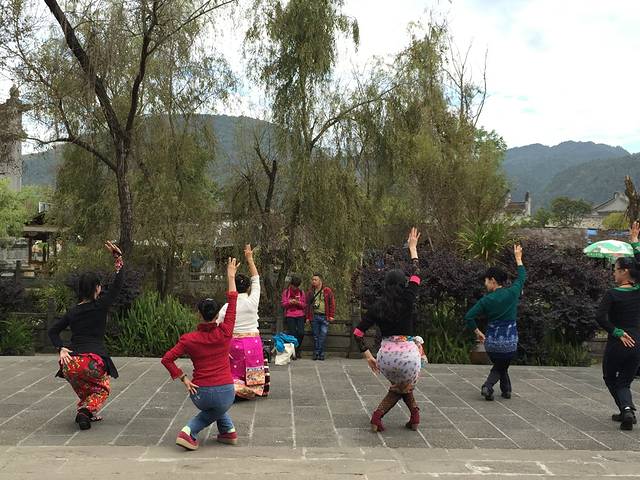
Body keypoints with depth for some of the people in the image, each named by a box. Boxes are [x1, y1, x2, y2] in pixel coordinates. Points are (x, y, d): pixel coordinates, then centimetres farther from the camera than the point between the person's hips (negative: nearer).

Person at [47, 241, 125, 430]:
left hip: (71, 363, 5)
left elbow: (53, 331, 16)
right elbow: (118, 283, 3)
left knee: (84, 390, 33)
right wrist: (118, 257, 4)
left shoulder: (72, 312, 14)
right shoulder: (101, 306, 0)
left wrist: (61, 348, 6)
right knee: (103, 389, 21)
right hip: (94, 362, -5)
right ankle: (87, 411, -5)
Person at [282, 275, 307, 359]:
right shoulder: (286, 292, 6)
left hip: (300, 315, 1)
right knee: (292, 333, -3)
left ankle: (298, 348, 14)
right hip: (289, 315, -1)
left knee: (301, 333, -11)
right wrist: (290, 302, -15)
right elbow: (283, 304, 4)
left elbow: (304, 305, 8)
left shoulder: (301, 292, 9)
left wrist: (298, 303, -12)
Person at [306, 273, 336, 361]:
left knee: (323, 335, -6)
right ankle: (316, 353, 10)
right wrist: (308, 317, 8)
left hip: (324, 317, -2)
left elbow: (332, 303, 3)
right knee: (316, 336, 5)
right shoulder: (310, 292, 11)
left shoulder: (327, 291, 3)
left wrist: (331, 315, -3)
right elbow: (307, 305, 14)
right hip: (314, 316, 2)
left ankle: (320, 353, -1)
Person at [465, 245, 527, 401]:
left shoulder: (486, 300, -8)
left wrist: (477, 332, 4)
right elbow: (522, 277, 12)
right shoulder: (512, 293, -6)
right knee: (502, 366, 23)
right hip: (510, 342, 0)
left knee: (499, 365, 27)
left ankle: (488, 387, 9)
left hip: (491, 342, 0)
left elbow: (469, 317, -11)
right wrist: (518, 258, 23)